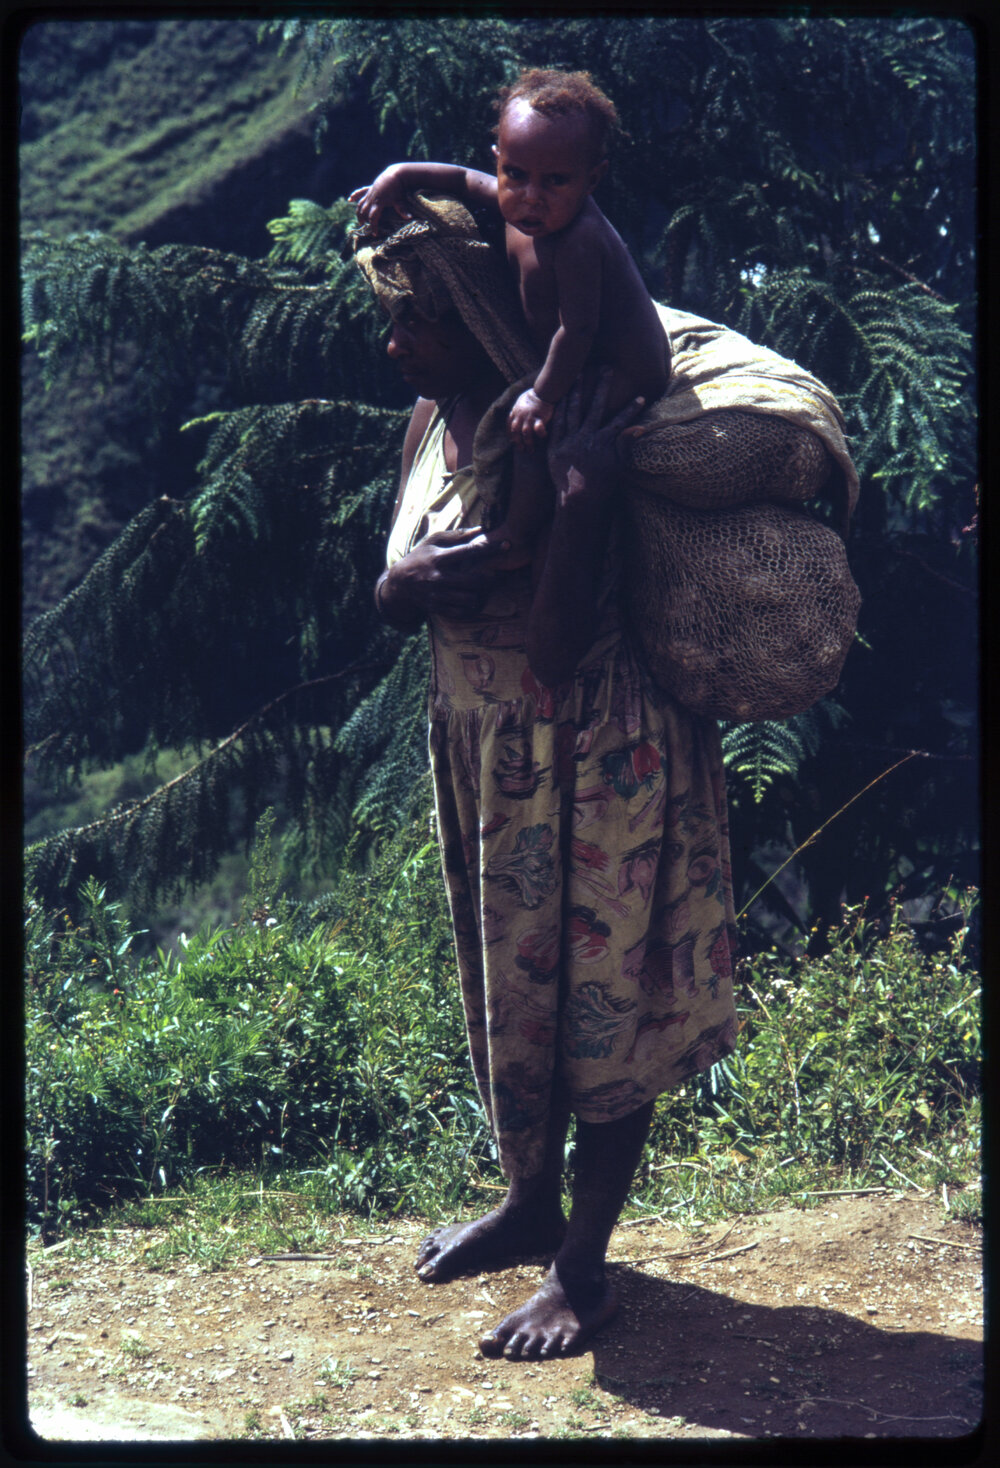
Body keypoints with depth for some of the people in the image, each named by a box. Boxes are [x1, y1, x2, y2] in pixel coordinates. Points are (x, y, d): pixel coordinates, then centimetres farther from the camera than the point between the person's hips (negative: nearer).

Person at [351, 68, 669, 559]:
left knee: (541, 428, -22)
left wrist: (543, 394, -27)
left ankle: (514, 534, -10)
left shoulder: (579, 242, -37)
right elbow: (465, 180, 10)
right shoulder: (516, 204, -9)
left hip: (623, 374, -10)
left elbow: (576, 330, -35)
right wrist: (399, 176, 0)